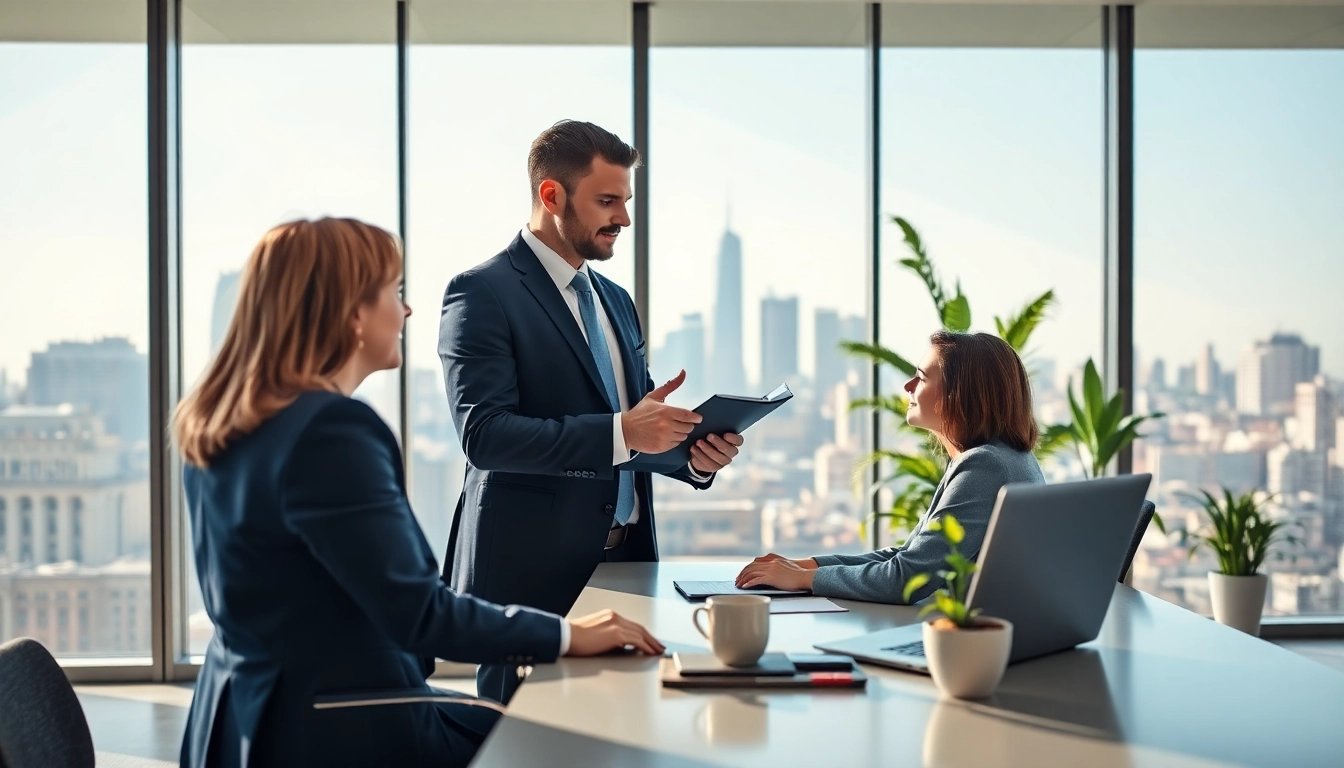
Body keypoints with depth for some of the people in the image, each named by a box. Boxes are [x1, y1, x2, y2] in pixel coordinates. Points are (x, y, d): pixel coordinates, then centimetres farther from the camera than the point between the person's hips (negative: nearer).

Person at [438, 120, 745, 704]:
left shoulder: (616, 301, 17)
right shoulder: (482, 294, -8)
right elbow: (484, 433, -19)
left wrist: (693, 454, 0)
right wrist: (620, 433, -27)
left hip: (625, 560, 7)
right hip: (530, 570, -7)